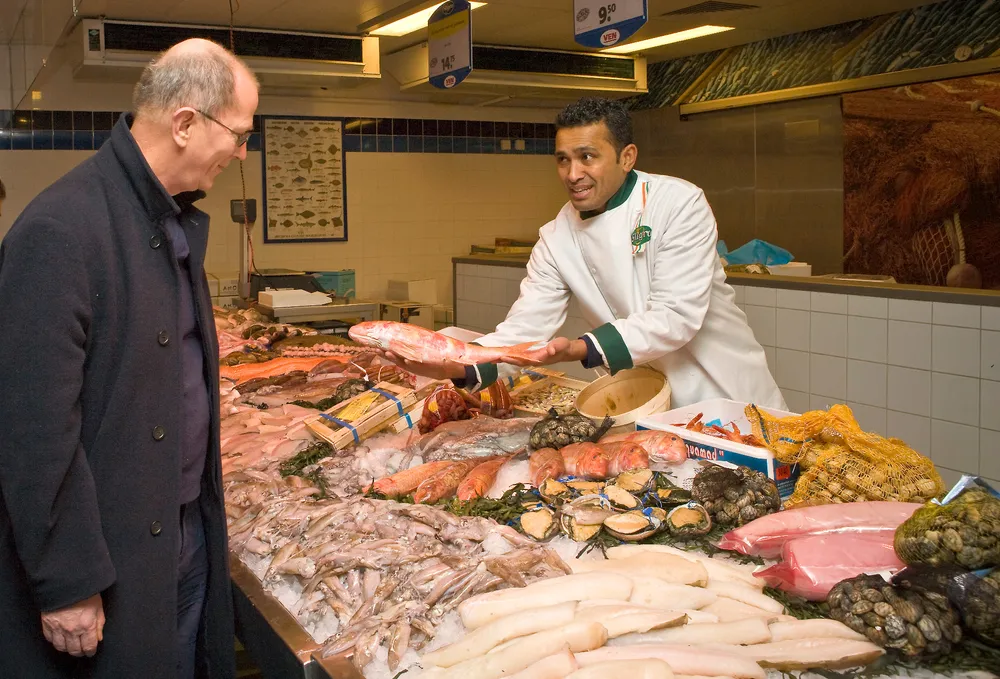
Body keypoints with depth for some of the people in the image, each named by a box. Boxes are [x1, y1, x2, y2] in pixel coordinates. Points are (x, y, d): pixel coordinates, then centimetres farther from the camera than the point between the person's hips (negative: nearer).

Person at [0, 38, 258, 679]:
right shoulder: (60, 230, -21)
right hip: (110, 553, -8)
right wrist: (67, 585, -19)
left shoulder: (179, 219, 8)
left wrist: (201, 504, 17)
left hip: (188, 528, 8)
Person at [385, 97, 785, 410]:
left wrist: (581, 350, -38)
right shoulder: (557, 237, -4)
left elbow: (677, 316, -25)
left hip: (725, 394, -3)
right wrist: (459, 367, -28)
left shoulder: (679, 203, -17)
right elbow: (525, 328, -9)